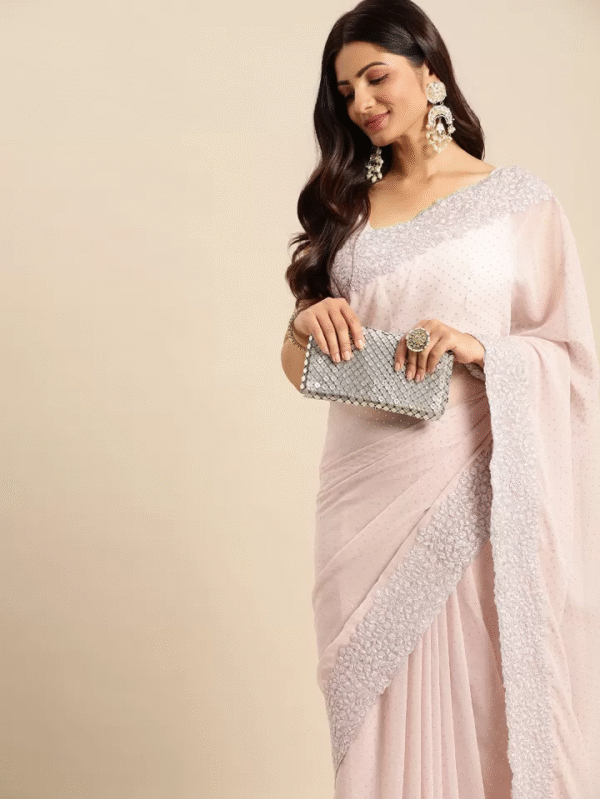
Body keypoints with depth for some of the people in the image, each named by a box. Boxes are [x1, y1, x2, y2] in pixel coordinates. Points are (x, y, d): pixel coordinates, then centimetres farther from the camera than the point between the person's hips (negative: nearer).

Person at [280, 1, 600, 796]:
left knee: (486, 700, 2)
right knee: (381, 712, 8)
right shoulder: (345, 206, 13)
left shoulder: (520, 199, 2)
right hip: (368, 494, 3)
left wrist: (481, 350, -17)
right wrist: (310, 325, -9)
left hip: (474, 490, -3)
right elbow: (299, 365, 13)